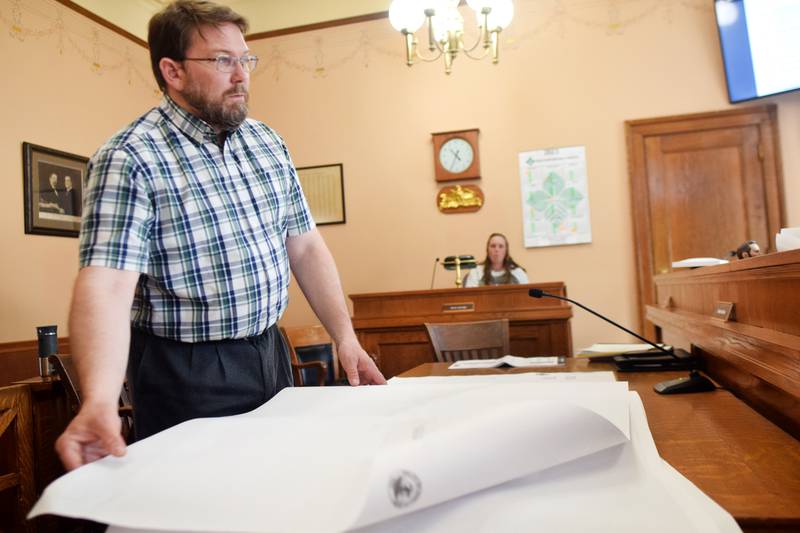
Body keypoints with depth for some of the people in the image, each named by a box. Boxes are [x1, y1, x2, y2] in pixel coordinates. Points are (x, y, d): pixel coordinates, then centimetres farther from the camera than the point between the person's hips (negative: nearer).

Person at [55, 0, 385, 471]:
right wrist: (100, 399, -41)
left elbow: (305, 246, 6)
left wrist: (346, 338, 0)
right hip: (187, 374, -6)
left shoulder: (268, 143, 5)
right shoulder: (130, 159, -14)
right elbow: (106, 283, -25)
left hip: (270, 355, 6)